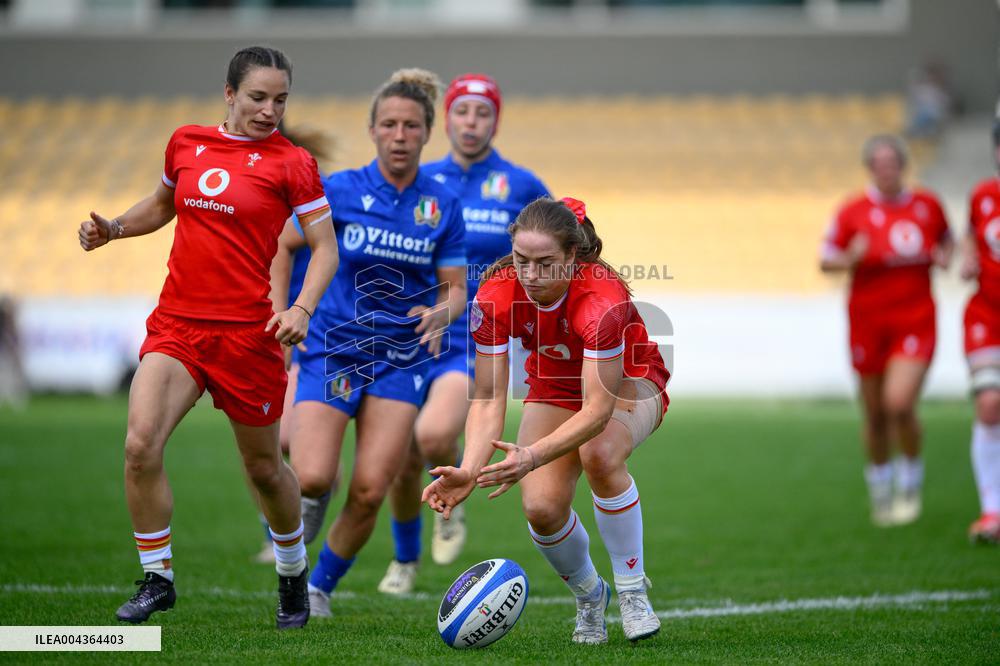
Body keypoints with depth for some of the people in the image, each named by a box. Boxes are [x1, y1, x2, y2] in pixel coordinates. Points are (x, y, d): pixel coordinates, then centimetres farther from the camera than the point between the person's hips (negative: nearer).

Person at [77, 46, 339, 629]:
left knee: (264, 467, 10)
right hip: (176, 324, 3)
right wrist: (113, 228, 9)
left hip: (246, 331, -3)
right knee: (140, 444, -17)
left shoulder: (292, 162, -3)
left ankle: (293, 576, 36)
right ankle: (158, 580, -2)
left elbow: (325, 246, -1)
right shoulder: (187, 142, 8)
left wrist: (303, 308, -18)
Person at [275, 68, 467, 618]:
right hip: (331, 350, -1)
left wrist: (441, 313, -18)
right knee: (313, 478, -19)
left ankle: (319, 586, 17)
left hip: (401, 361, 2)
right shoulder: (338, 190, -6)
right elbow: (284, 244, 4)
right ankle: (306, 503, 18)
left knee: (369, 492, -7)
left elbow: (454, 289, 4)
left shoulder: (442, 205, -1)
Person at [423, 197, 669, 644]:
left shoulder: (602, 297, -37)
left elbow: (598, 409, -39)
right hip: (556, 387, 3)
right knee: (541, 507, -19)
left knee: (600, 453, -37)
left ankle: (633, 590, -16)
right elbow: (489, 400, -22)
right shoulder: (495, 297, -26)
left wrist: (532, 456, -53)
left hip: (628, 383, -3)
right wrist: (469, 470, -39)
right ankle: (589, 597, 13)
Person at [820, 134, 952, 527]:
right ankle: (880, 488, 31)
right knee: (875, 416, 8)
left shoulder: (927, 205, 3)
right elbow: (825, 261, 1)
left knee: (899, 403, -18)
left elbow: (946, 240, 21)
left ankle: (911, 480, 7)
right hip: (869, 321, 0)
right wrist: (852, 258, -19)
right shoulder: (853, 212, -4)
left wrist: (944, 256, -1)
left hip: (915, 319, 0)